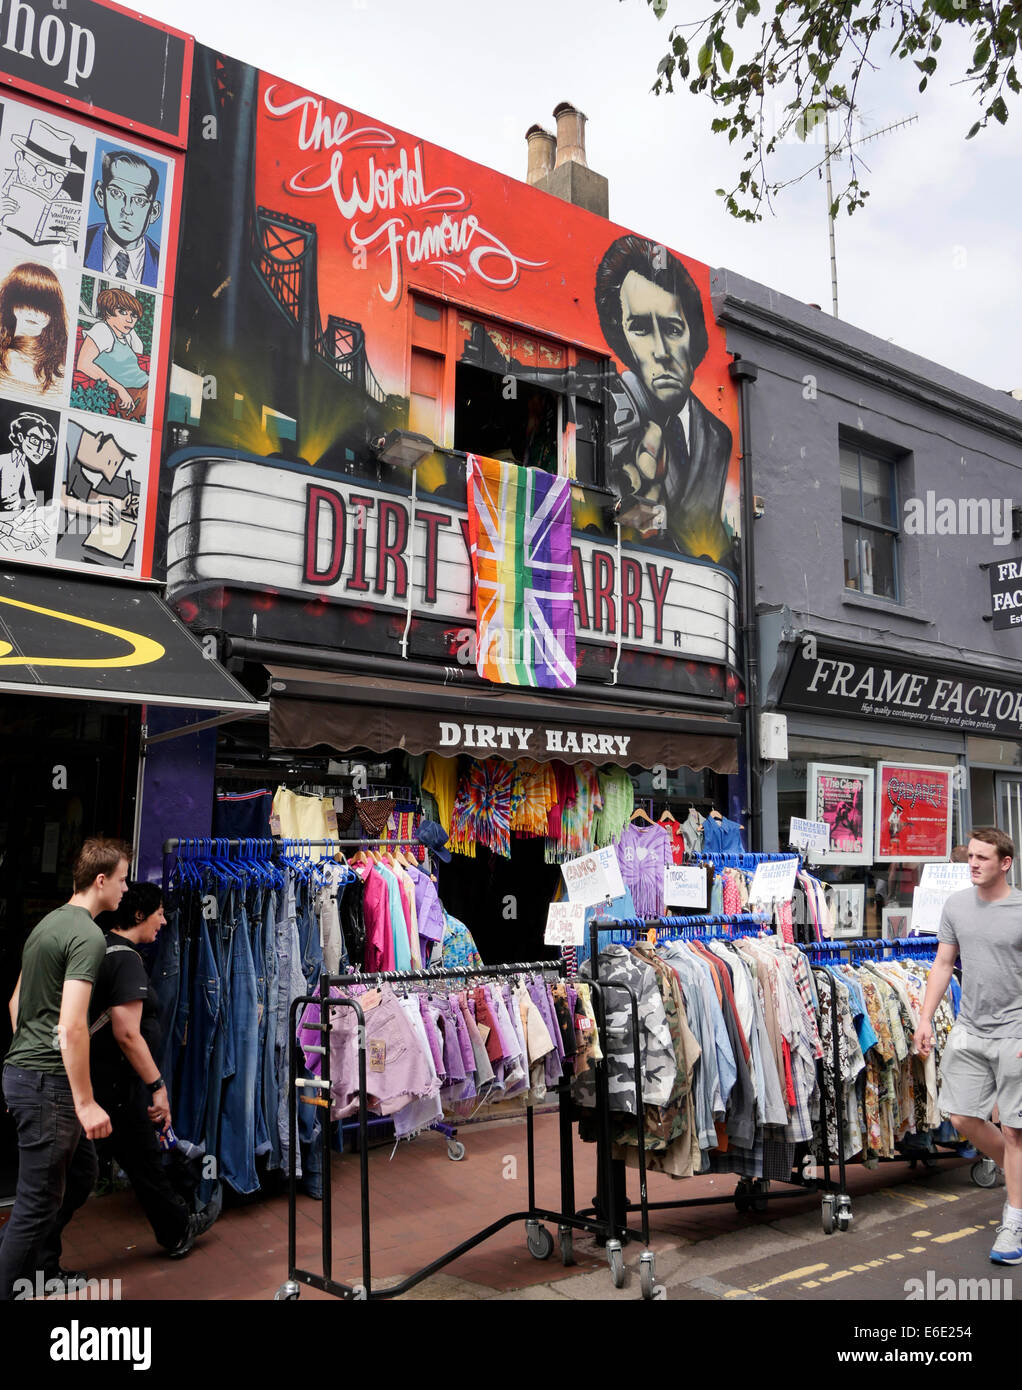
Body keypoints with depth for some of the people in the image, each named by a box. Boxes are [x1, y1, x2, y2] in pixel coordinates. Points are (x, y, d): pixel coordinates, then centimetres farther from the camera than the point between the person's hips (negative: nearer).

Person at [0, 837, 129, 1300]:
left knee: (81, 1172, 21)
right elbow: (71, 1026, -25)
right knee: (38, 1202, 0)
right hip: (48, 1083, -10)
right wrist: (86, 1103, -21)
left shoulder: (48, 923, 13)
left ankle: (44, 1270, 33)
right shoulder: (88, 935, -18)